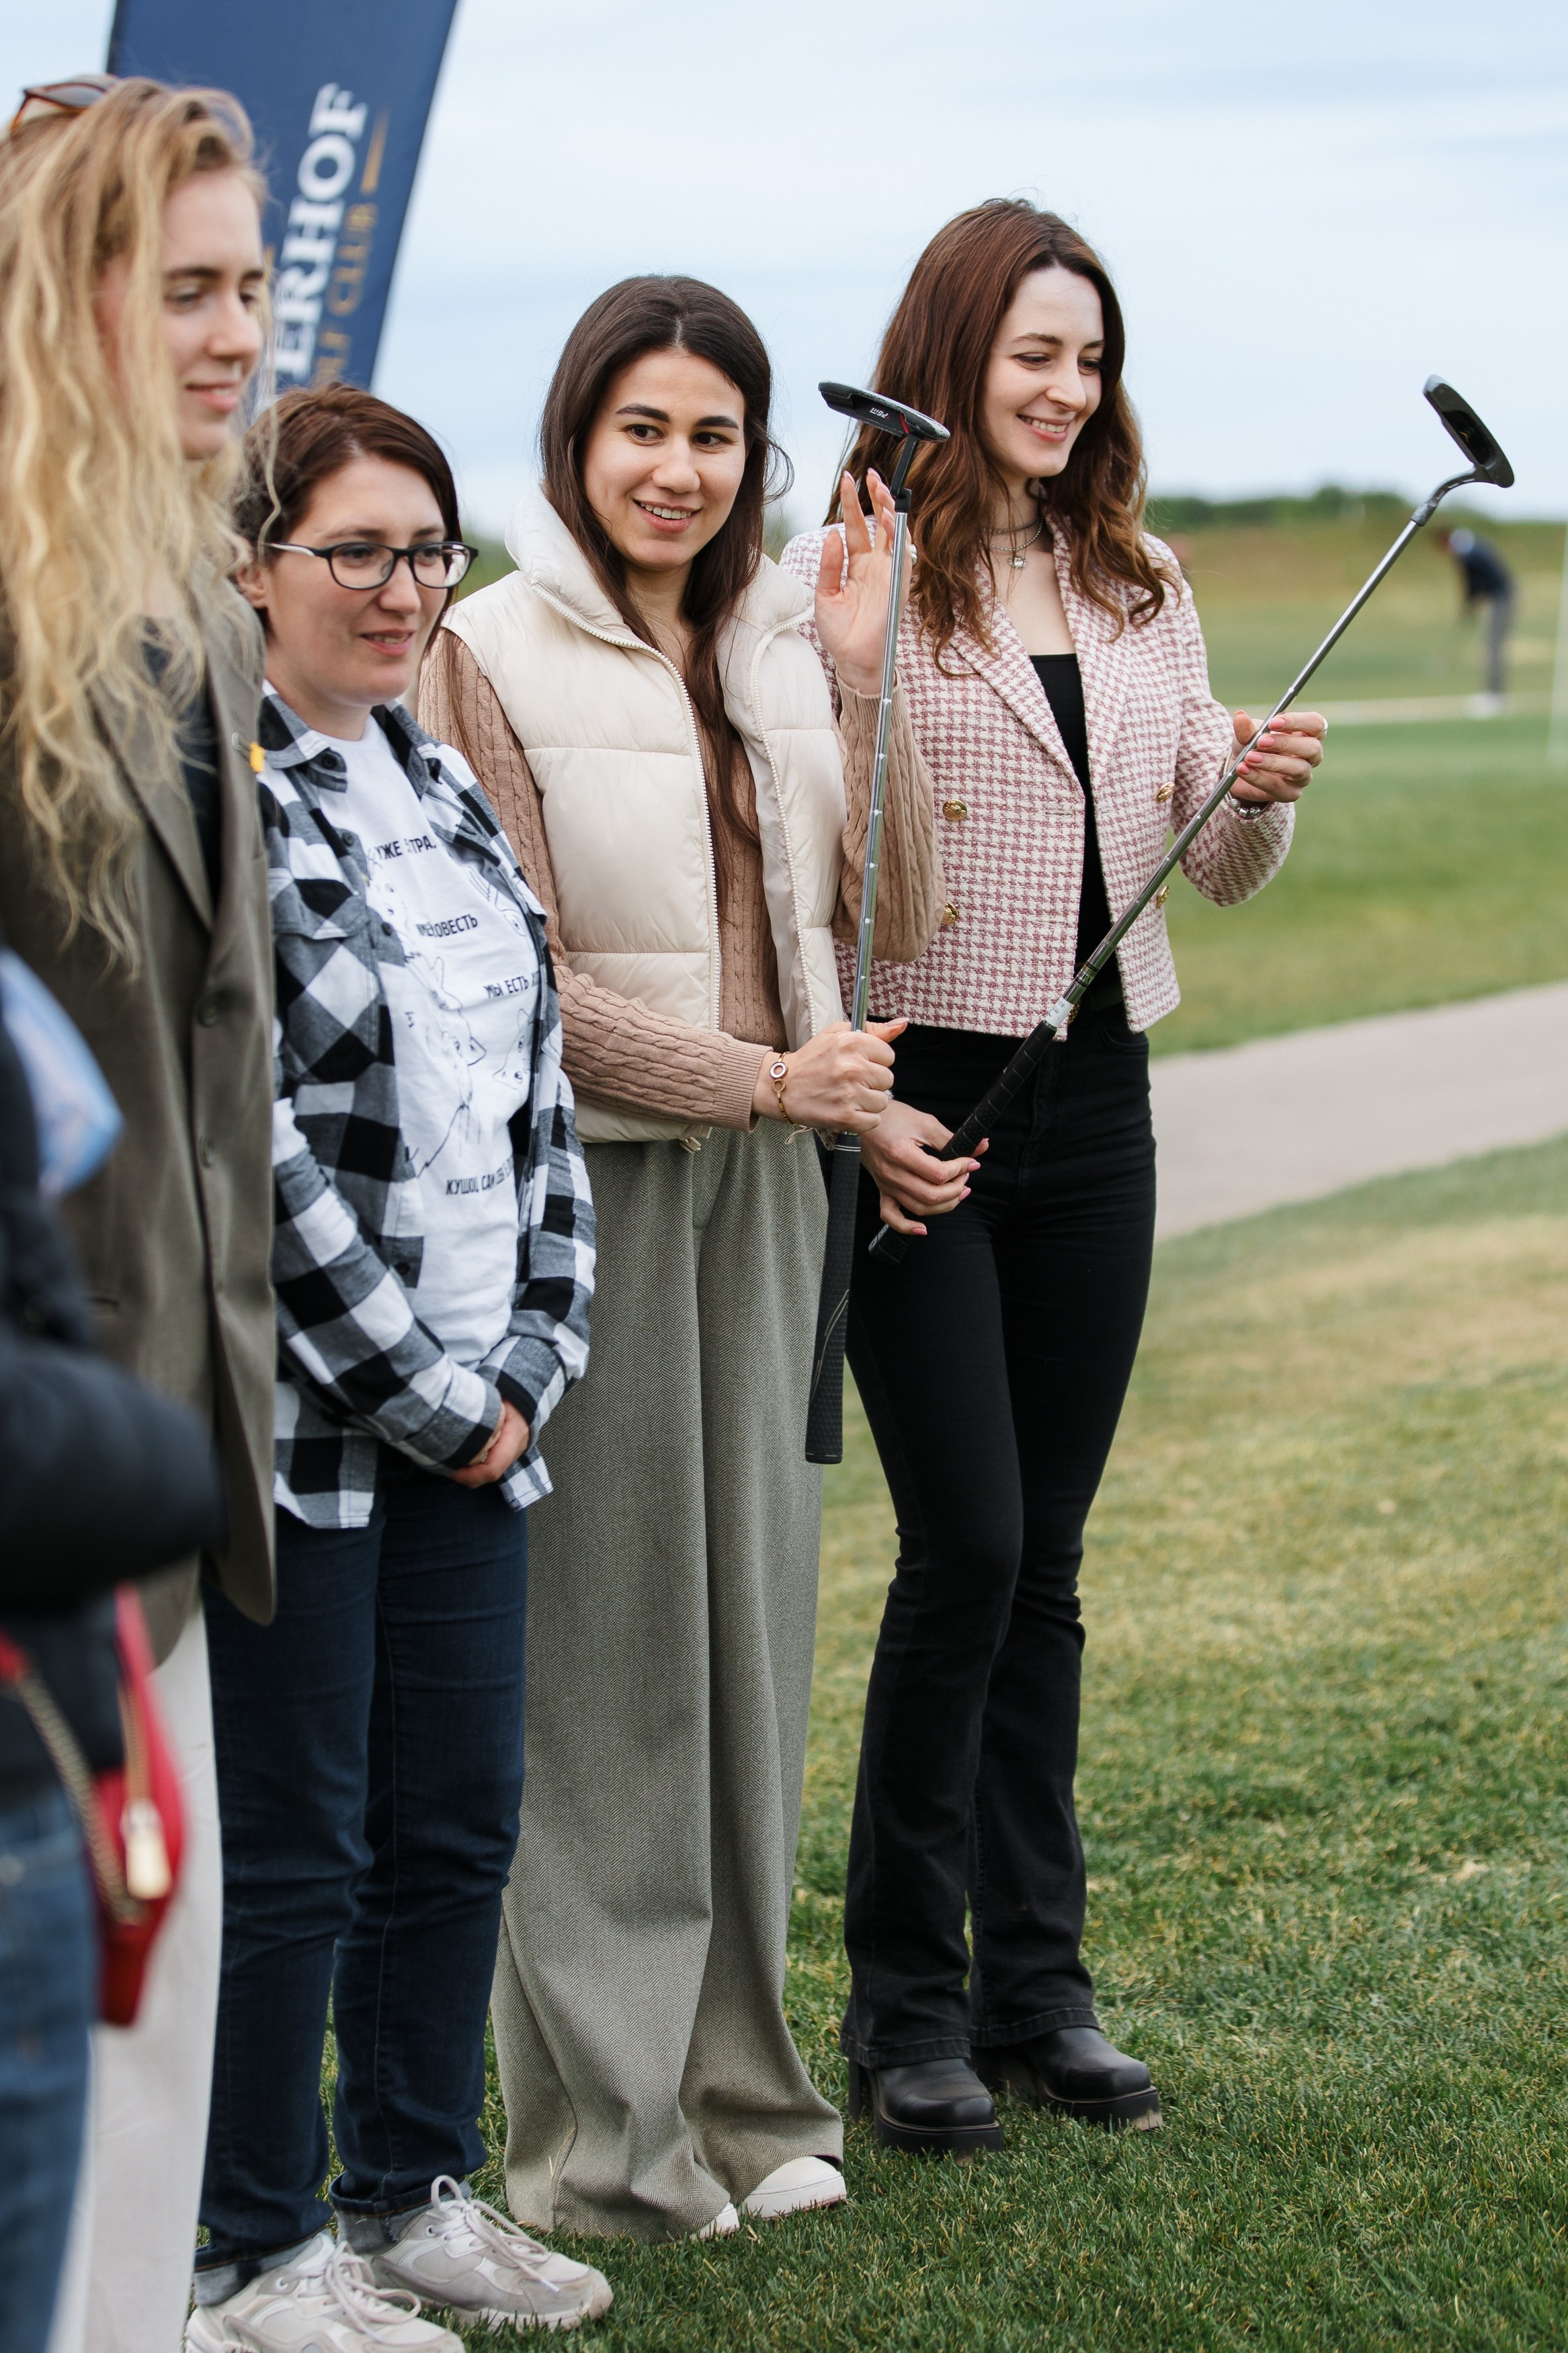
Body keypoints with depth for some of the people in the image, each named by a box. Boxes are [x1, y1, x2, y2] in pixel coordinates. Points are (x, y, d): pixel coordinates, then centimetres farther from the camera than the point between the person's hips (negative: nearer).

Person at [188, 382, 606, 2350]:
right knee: (292, 1850, 2)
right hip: (292, 1424, -7)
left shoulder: (441, 786, 13)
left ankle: (415, 2194, 28)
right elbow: (245, 1147, -17)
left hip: (465, 1413, 7)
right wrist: (425, 1395, -13)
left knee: (461, 1820, 13)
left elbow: (537, 1088, 15)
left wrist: (533, 1355, 4)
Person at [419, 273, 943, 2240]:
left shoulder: (774, 650, 11)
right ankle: (600, 2128, 10)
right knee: (599, 1648, 0)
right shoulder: (495, 653, -7)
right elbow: (513, 985, -12)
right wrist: (769, 1078, -13)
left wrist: (868, 679, -2)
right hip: (588, 1185, -6)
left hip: (762, 1190, 6)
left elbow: (895, 920, 6)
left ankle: (738, 2092, 22)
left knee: (750, 1625, 11)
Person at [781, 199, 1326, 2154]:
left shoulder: (1140, 586, 12)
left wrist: (1263, 797, -7)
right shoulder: (852, 578, -6)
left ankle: (1036, 1985, 18)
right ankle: (904, 2000, 6)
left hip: (1093, 1102, 5)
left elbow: (1214, 871, 14)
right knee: (968, 1546, -7)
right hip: (919, 1107, -5)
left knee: (1044, 1562, 9)